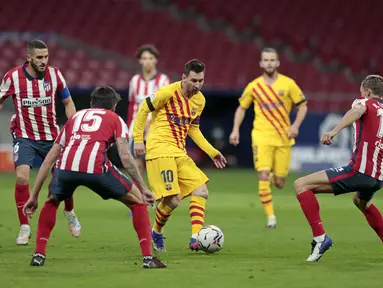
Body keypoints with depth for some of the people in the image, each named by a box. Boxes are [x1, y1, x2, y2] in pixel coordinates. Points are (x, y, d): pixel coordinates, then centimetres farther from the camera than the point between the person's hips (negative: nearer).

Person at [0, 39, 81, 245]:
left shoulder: (54, 74, -7)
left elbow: (68, 102, 5)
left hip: (51, 136, 2)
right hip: (24, 137, -2)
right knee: (22, 177, -19)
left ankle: (69, 212, 37)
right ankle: (24, 227, -5)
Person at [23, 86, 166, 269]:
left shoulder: (75, 118, 35)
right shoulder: (115, 119, 25)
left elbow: (49, 160, 32)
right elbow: (125, 157, 8)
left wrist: (34, 196, 35)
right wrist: (143, 189, 12)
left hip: (66, 166, 3)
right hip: (96, 167, -3)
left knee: (52, 202, 35)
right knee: (137, 201, 19)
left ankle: (39, 254, 22)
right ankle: (148, 257, 10)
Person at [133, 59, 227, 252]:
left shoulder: (200, 100, 10)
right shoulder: (168, 92, -12)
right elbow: (143, 109, -5)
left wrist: (212, 152, 16)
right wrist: (138, 139, -9)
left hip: (179, 153, 8)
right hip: (160, 151, -8)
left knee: (201, 191, -3)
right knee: (173, 200, -14)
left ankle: (195, 239, -4)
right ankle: (156, 233, 12)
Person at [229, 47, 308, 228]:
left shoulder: (288, 84, -2)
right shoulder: (254, 86, 0)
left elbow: (303, 106, 5)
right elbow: (242, 108, 13)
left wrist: (296, 125, -10)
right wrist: (235, 129, 2)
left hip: (283, 138, 1)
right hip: (262, 137, -1)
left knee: (279, 182, 3)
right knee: (263, 175, -17)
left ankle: (275, 177, 42)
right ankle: (270, 216, -11)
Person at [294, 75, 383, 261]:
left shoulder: (366, 102, 3)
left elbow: (358, 110, -23)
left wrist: (335, 130, -38)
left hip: (359, 171, -8)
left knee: (301, 185, -7)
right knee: (361, 202, 42)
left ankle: (320, 237, -19)